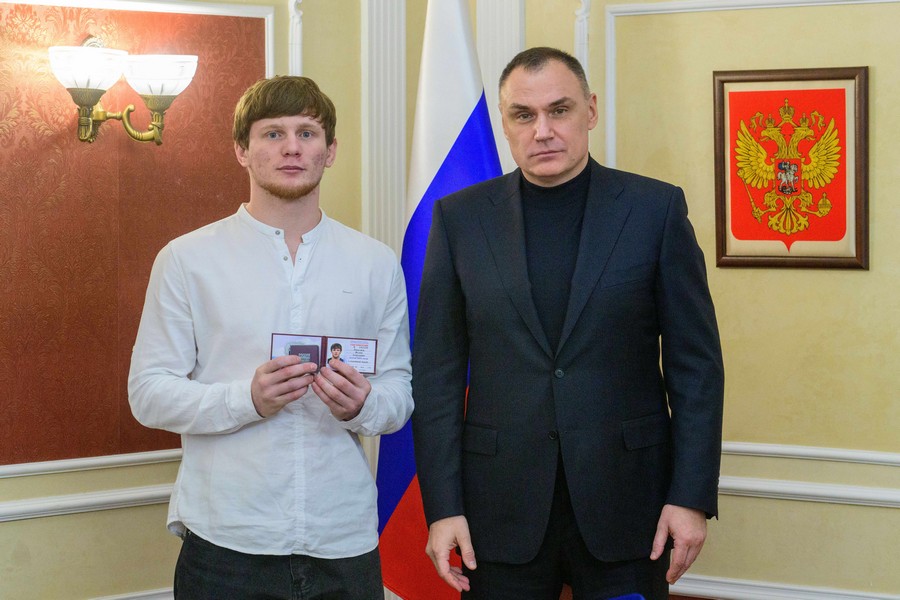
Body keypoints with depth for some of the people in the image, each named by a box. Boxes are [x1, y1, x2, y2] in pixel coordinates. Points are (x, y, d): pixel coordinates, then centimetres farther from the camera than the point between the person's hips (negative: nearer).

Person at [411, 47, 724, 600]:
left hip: (626, 505, -1)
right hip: (502, 508, 1)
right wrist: (442, 507, -3)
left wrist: (691, 496, -6)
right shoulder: (461, 218, 4)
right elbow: (437, 373, 3)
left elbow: (696, 363, 1)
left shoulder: (656, 208, 0)